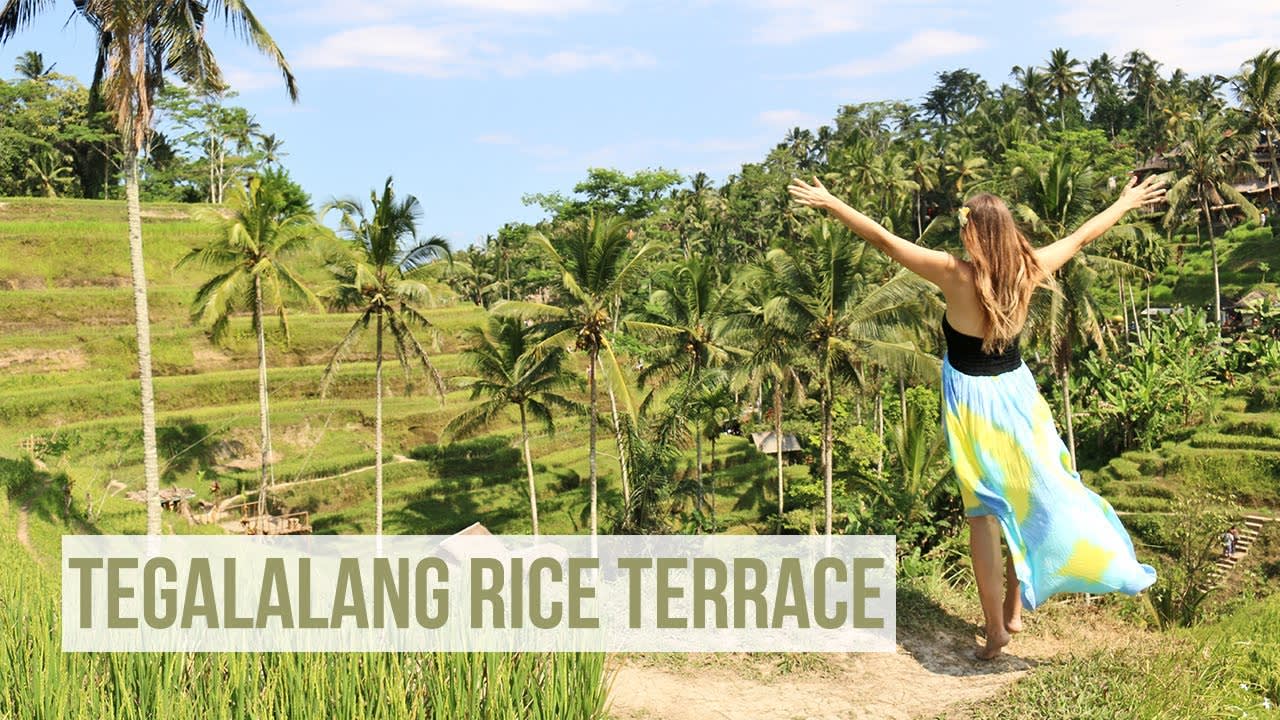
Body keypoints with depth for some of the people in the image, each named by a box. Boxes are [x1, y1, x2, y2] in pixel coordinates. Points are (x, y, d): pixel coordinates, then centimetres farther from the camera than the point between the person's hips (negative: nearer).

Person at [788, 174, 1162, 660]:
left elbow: (884, 240, -18)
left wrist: (829, 202, -12)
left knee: (983, 511, 4)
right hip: (1016, 392, 4)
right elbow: (1082, 237, 11)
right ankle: (1014, 610, 24)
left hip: (971, 399, -4)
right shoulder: (1027, 271, -5)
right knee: (1028, 500, 16)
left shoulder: (956, 274, -17)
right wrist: (1127, 202, 27)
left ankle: (995, 626, 5)